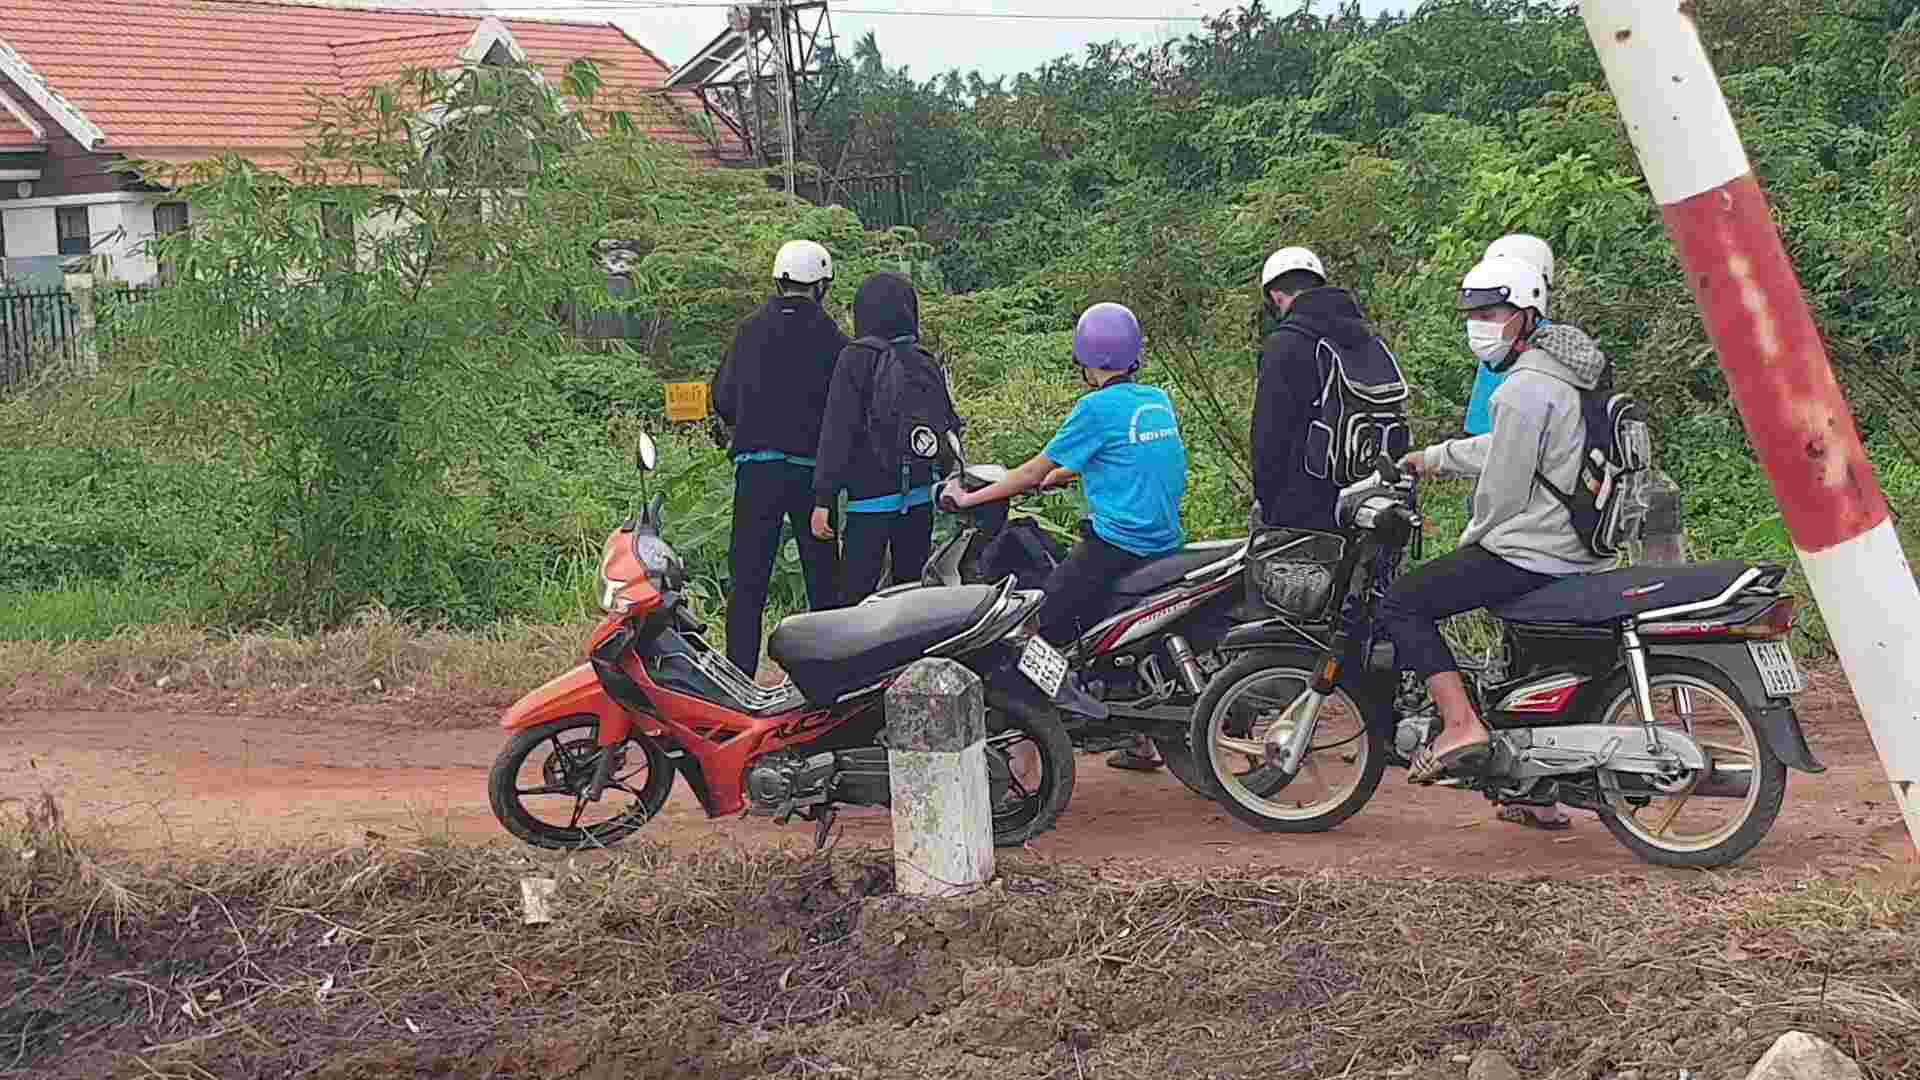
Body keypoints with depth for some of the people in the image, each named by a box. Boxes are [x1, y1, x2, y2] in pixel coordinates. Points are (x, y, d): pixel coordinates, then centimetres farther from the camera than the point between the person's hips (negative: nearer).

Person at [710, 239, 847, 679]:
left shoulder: (748, 331, 4)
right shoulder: (829, 337, -3)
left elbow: (722, 398, 8)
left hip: (755, 467, 1)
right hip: (812, 469, -1)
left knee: (748, 578, 3)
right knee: (822, 577, 9)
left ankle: (739, 673, -1)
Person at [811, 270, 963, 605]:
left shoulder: (857, 358, -7)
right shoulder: (928, 363, 8)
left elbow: (837, 432, -11)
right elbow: (950, 427, 12)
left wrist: (823, 499, -11)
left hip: (871, 499, -6)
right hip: (921, 497, 6)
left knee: (855, 595, -7)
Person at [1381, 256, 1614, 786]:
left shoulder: (1524, 388, -15)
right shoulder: (1566, 375, 16)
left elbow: (1503, 485, -14)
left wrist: (1472, 541, 2)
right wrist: (1436, 457, 35)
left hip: (1530, 553, -10)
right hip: (1579, 555, 10)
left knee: (1401, 603, -7)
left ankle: (1461, 725, -18)